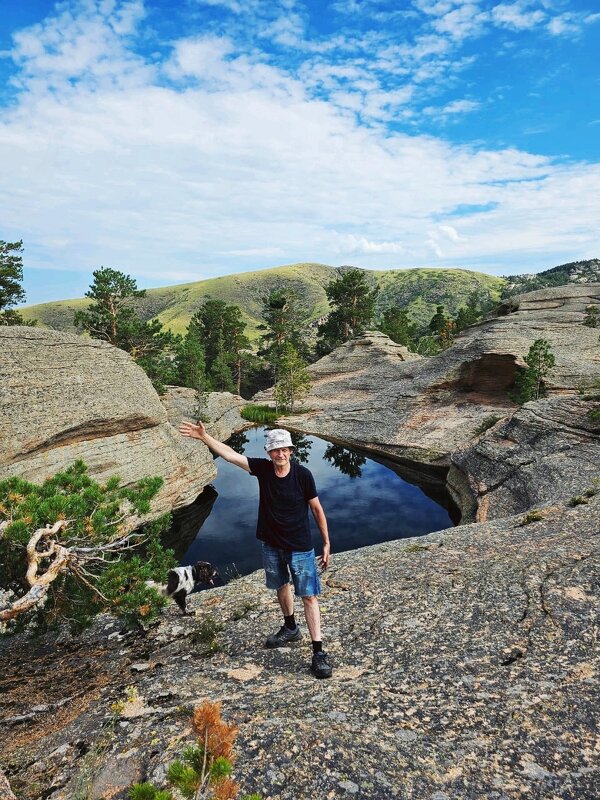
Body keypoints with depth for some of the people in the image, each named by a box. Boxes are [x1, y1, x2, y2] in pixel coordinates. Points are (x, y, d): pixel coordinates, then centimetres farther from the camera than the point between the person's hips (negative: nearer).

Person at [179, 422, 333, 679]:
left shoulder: (303, 475, -19)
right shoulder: (262, 468, -11)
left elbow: (317, 509, -10)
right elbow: (230, 454, -14)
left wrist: (326, 543, -6)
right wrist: (204, 436, -23)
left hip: (300, 547, -4)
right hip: (271, 544, 5)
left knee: (308, 596, -1)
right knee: (281, 586, 24)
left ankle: (318, 652, 8)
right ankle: (290, 628, 48)